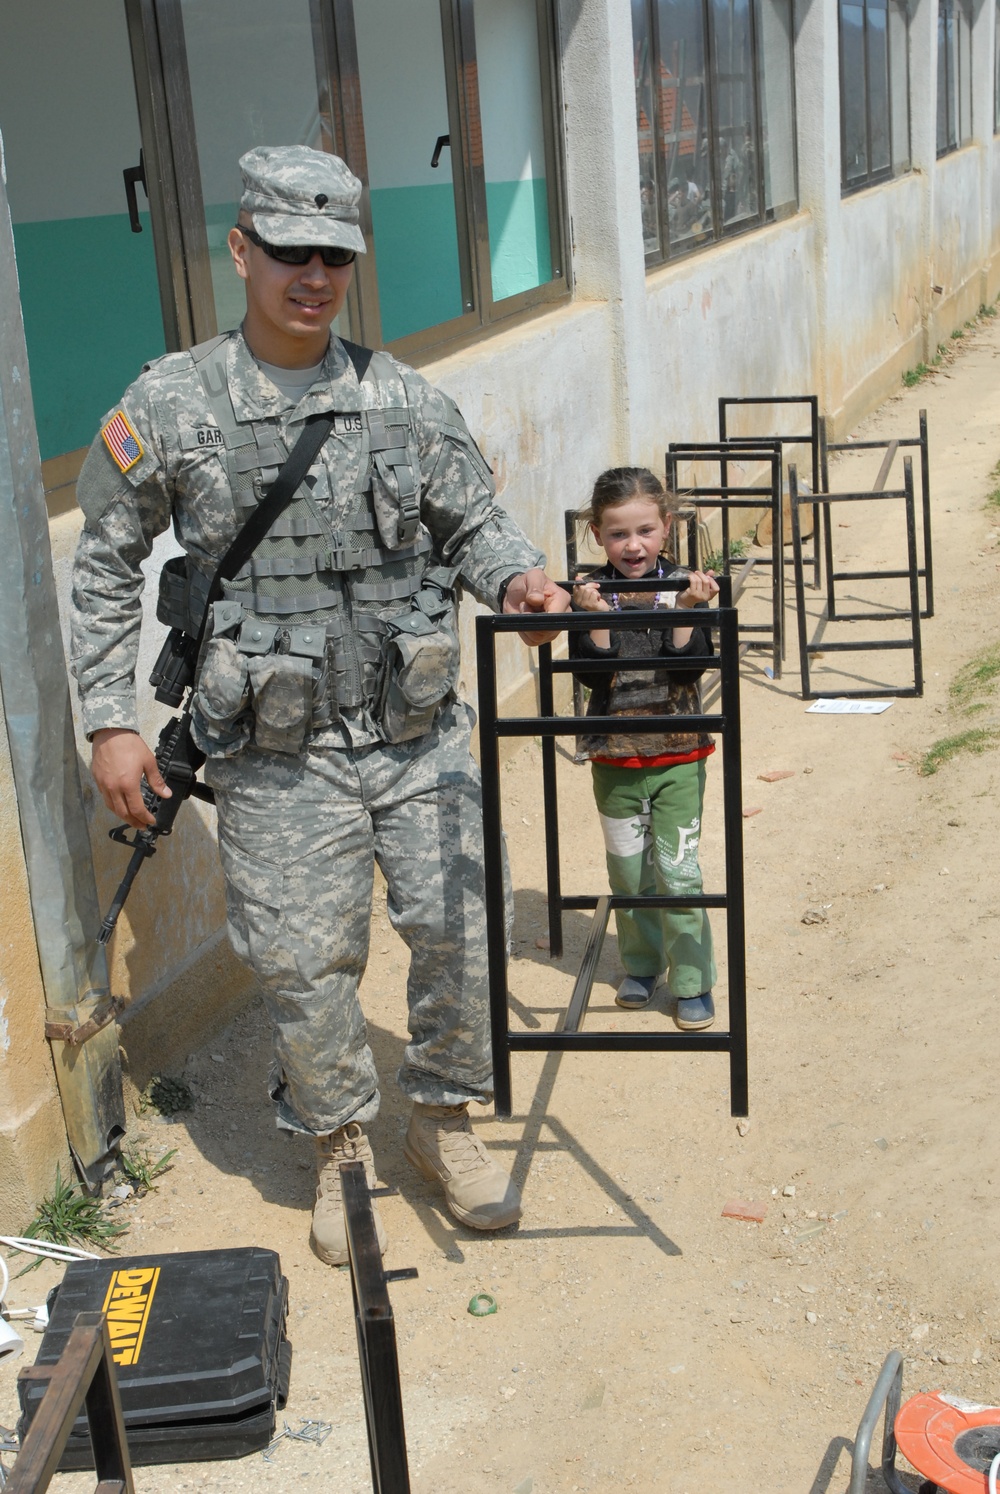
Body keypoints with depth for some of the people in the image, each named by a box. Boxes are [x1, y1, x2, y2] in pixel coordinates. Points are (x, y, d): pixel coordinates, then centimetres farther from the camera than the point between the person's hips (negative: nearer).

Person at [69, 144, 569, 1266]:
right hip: (278, 754, -2)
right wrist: (110, 721, 0)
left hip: (420, 733, 2)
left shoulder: (404, 399, 3)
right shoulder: (170, 406, -2)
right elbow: (105, 569, 4)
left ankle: (444, 1120, 30)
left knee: (461, 930, 5)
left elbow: (472, 522, 10)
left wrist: (514, 576, -13)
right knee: (302, 962, 5)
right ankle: (342, 1150, 29)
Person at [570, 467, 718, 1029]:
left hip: (678, 755, -1)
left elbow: (691, 667, -13)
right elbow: (592, 676, -12)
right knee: (629, 872, 13)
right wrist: (597, 620, -25)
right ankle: (642, 966, 31)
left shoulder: (684, 585, -5)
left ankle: (692, 981, 11)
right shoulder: (592, 592, -4)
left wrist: (686, 610, -25)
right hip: (614, 757, 2)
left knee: (679, 872, -1)